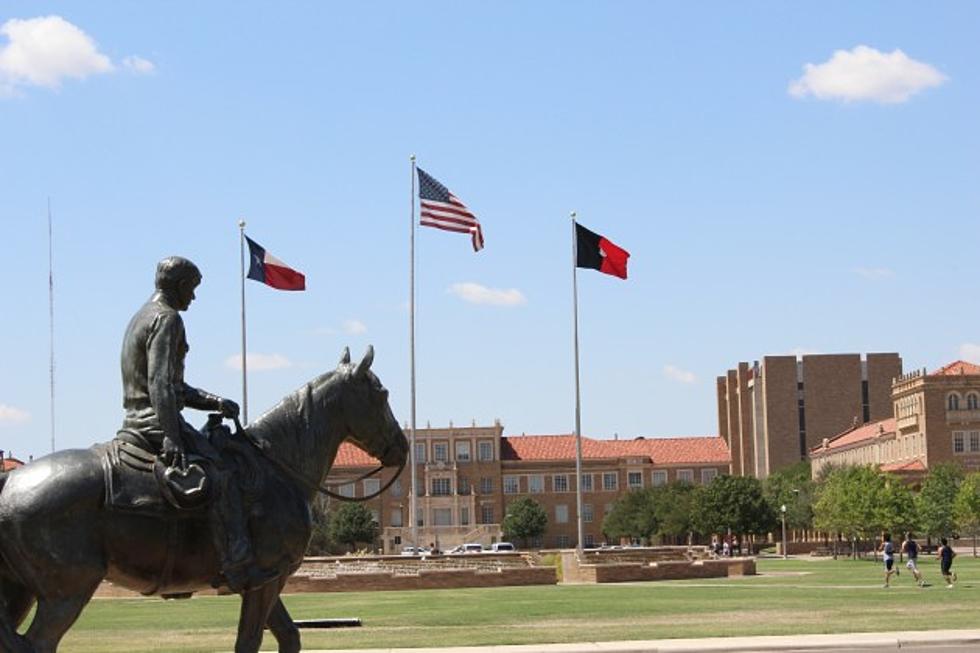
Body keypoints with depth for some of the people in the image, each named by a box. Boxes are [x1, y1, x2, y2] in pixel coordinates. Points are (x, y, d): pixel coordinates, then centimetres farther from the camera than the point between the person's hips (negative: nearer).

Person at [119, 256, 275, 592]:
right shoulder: (166, 318, -9)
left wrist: (214, 402, 17)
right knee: (220, 479, -14)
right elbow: (159, 383, -21)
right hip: (157, 422, -11)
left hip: (134, 424, 11)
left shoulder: (143, 317, 23)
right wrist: (171, 438, -27)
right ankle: (239, 568, -22)